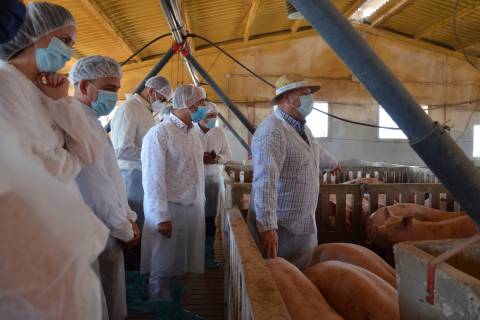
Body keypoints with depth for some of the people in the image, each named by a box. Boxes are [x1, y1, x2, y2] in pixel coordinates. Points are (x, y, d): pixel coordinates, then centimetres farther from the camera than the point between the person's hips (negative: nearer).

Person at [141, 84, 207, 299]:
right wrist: (161, 217, -19)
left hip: (193, 210, 8)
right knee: (163, 270, 7)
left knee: (181, 267, 17)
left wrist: (200, 204, 12)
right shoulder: (159, 133, -14)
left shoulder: (193, 134, 12)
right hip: (169, 210, -7)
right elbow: (153, 179, -17)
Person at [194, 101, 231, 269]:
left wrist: (216, 159, -11)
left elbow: (228, 154, 9)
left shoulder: (220, 132, 7)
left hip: (213, 179, 3)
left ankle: (208, 254, 19)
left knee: (210, 218, 6)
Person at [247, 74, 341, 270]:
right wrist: (267, 226, -39)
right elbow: (265, 181, -32)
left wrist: (332, 163, 51)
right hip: (280, 228, -9)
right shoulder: (272, 131, -21)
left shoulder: (301, 127, 11)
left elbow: (315, 151, 33)